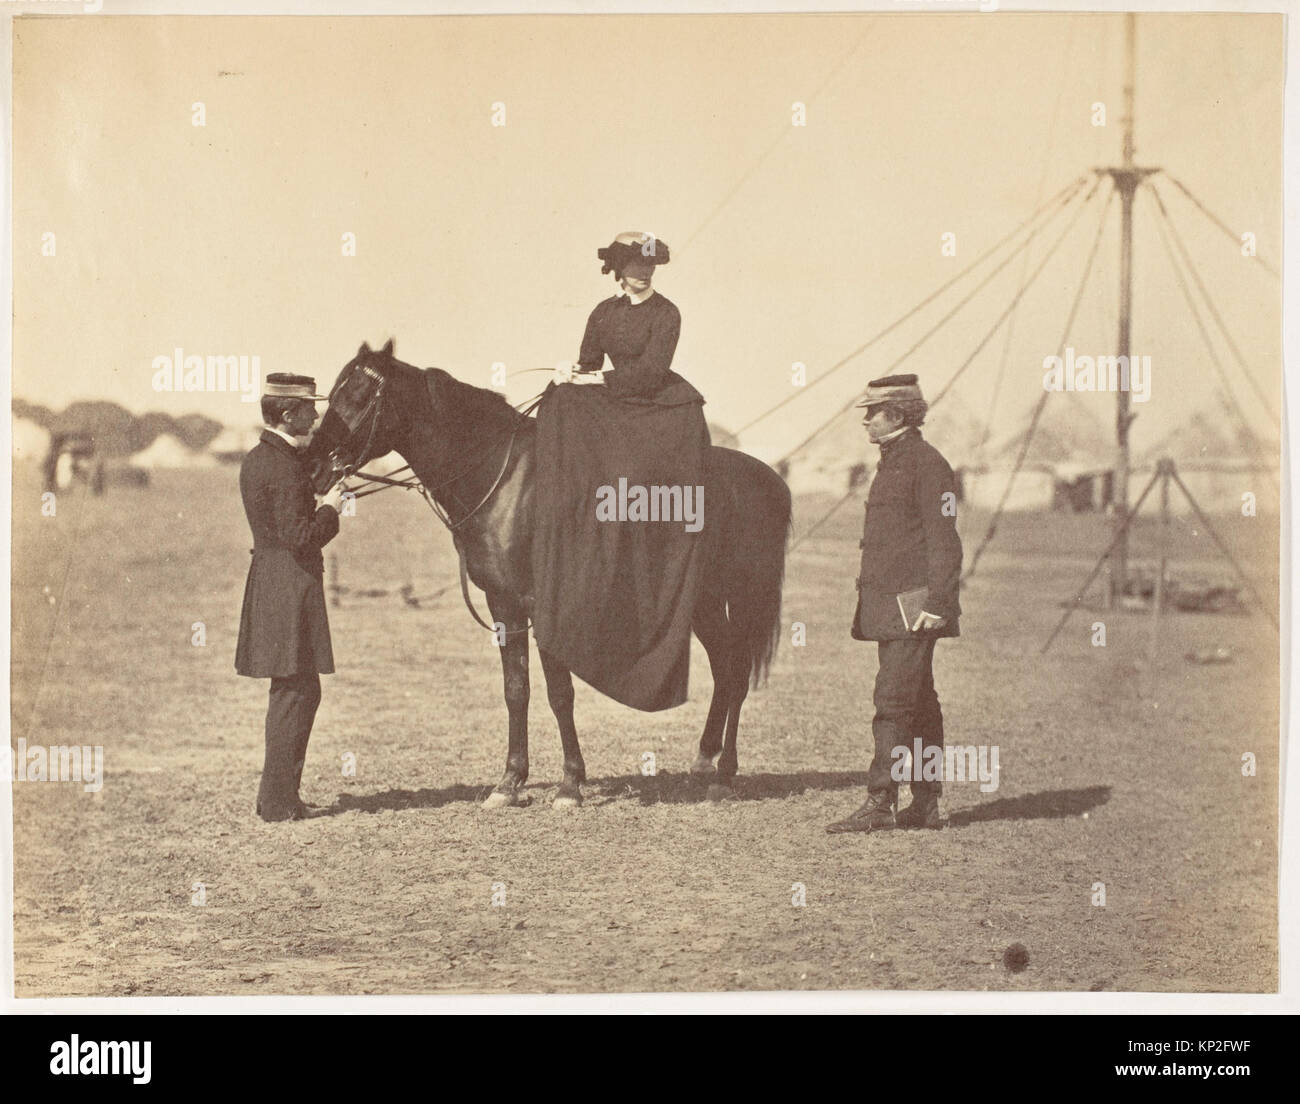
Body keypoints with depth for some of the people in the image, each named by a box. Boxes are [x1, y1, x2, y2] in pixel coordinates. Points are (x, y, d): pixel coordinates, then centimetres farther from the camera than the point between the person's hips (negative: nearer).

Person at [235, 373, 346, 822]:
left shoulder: (256, 460, 12)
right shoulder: (287, 467, -17)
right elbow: (300, 537, -21)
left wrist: (319, 504, 12)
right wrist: (330, 508, -8)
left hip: (268, 578, 10)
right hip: (292, 584, -10)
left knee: (291, 692, 17)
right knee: (297, 691, -3)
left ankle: (276, 795, 23)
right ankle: (280, 801, 1)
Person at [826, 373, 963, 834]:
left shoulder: (927, 464, -11)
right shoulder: (892, 463, 19)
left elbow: (943, 541, -15)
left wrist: (936, 604, -21)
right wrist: (868, 603, 21)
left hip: (913, 606, -10)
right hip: (890, 607, 10)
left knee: (893, 701, -12)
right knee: (918, 706, 11)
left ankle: (880, 803, -13)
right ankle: (926, 805, 14)